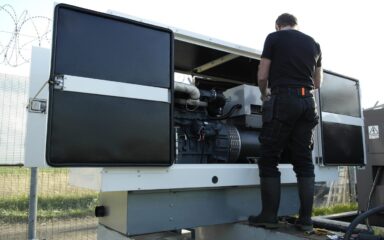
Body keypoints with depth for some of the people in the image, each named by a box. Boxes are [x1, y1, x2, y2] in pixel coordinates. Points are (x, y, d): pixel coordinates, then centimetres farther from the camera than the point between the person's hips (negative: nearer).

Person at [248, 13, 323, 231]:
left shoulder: (274, 38, 6)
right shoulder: (314, 43, 20)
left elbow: (262, 77, 2)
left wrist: (265, 94, 21)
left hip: (283, 100, -5)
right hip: (308, 102, 5)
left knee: (269, 160, 0)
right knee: (304, 161, 7)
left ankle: (269, 216, 1)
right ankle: (306, 219, 8)